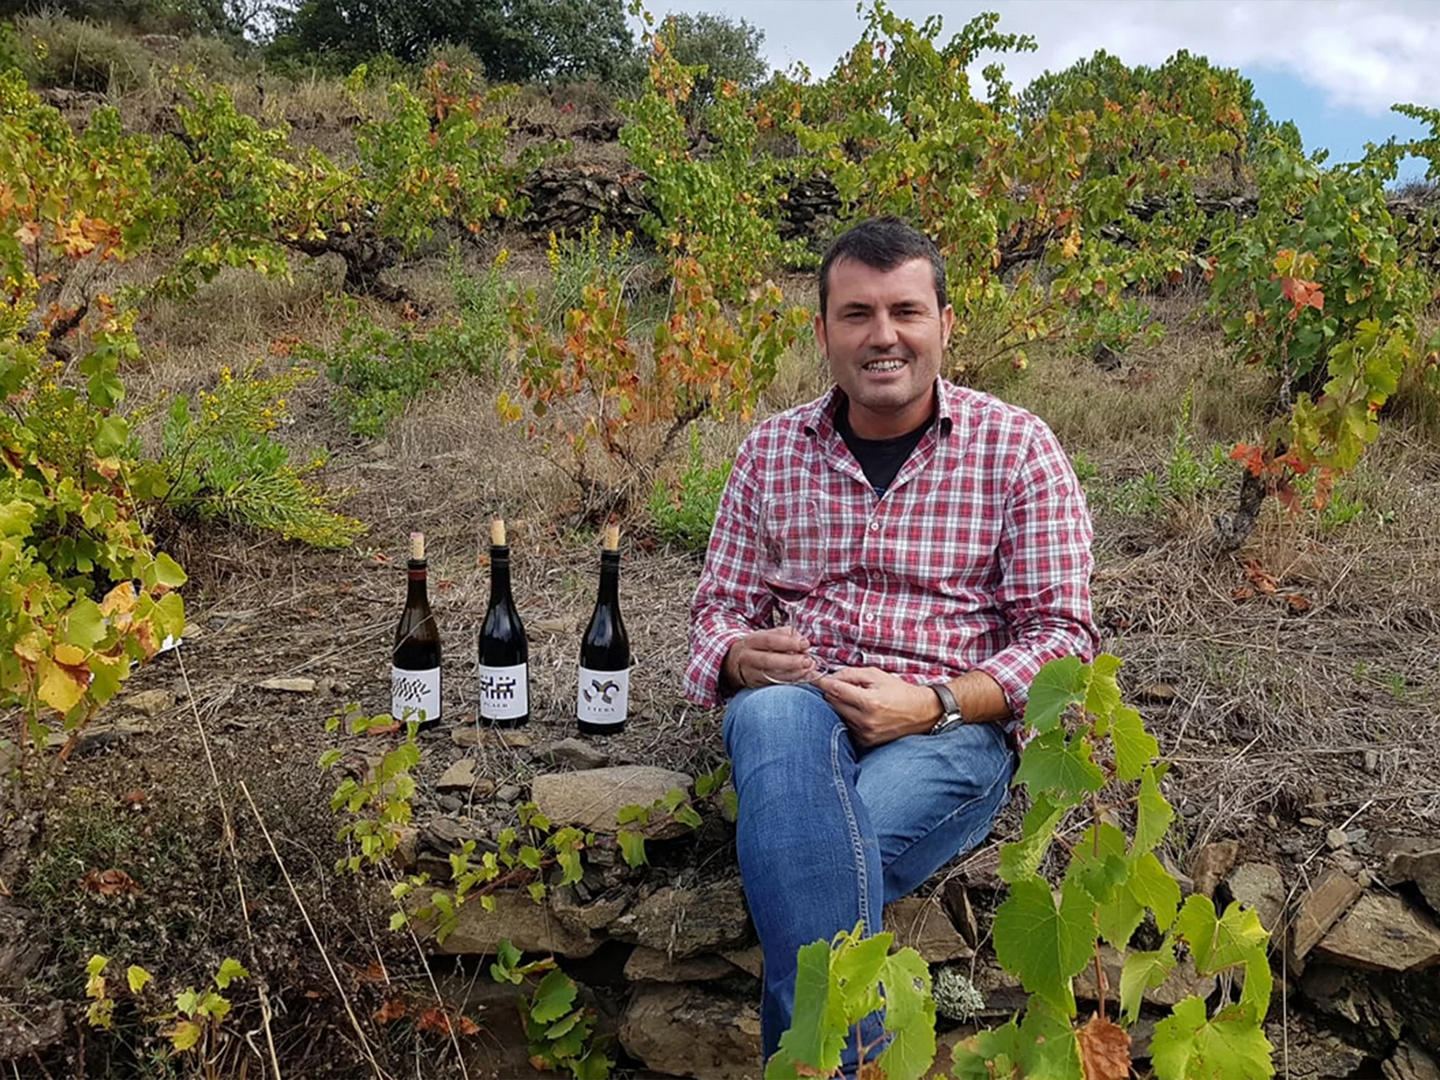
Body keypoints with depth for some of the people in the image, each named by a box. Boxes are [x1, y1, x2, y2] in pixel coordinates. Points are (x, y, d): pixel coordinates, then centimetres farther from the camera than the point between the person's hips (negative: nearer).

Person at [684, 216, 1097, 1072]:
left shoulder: (1017, 448, 4)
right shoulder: (773, 450, 13)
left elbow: (1060, 635, 1)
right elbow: (720, 606, 16)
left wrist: (933, 703, -16)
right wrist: (741, 655, -10)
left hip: (954, 731, -2)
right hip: (796, 716, 3)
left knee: (797, 848, -35)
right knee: (776, 713, -37)